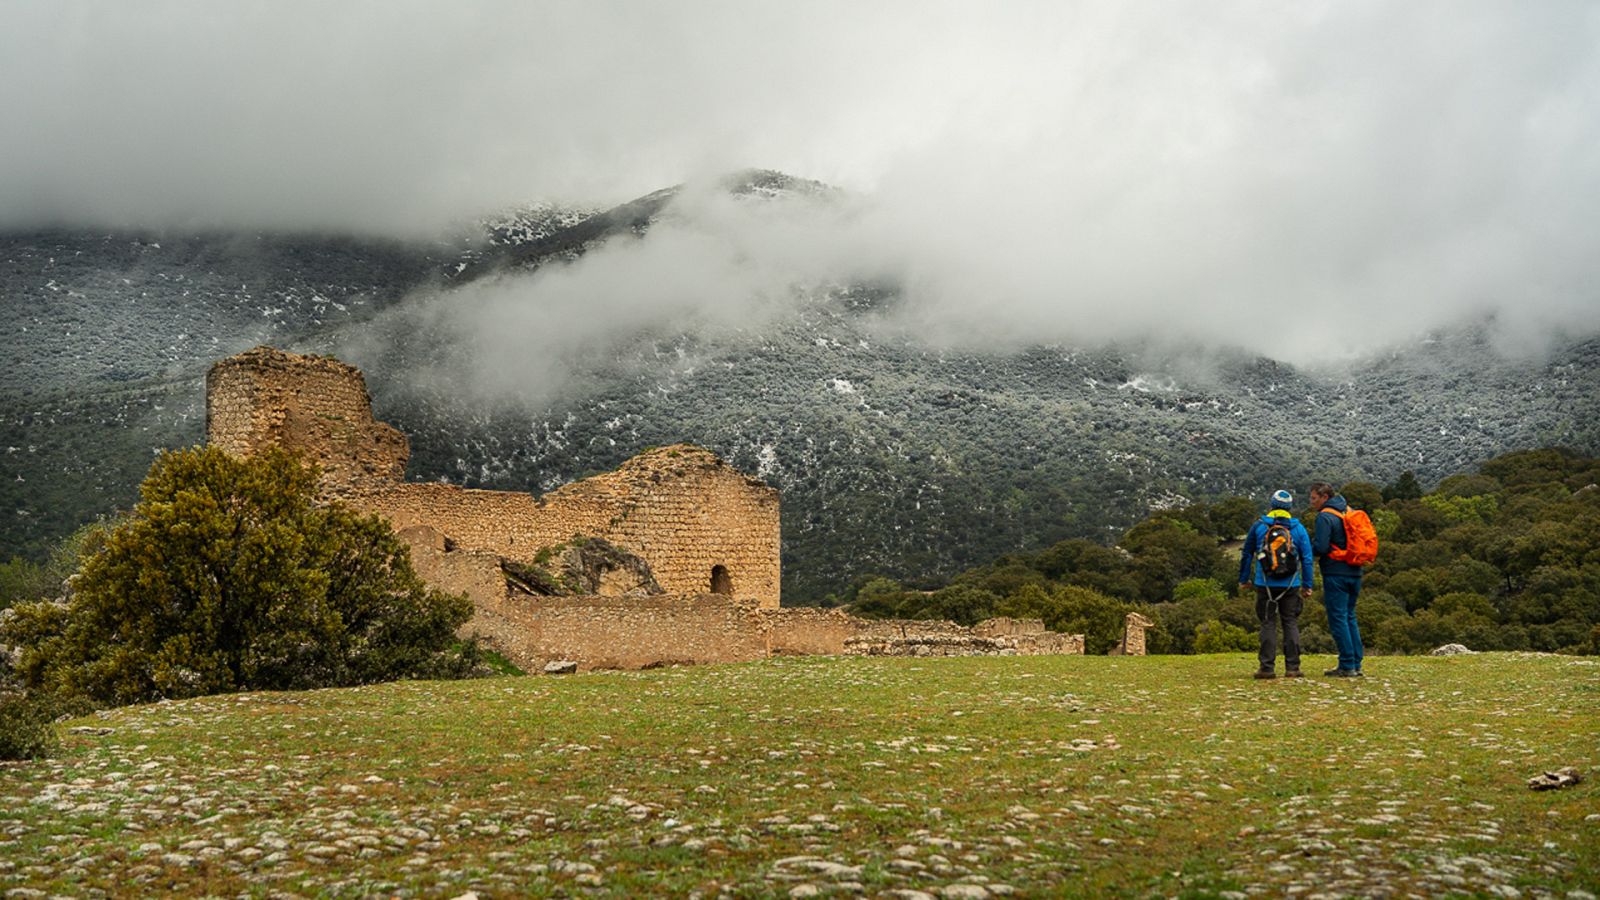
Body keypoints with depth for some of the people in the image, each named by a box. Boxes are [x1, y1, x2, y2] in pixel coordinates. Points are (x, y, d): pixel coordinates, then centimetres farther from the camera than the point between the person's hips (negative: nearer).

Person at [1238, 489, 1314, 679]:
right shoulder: (1298, 528, 2)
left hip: (1265, 585, 0)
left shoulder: (1259, 526, 2)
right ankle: (1292, 667, 3)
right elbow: (1307, 558, 3)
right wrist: (1308, 585, 9)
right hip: (1290, 585, 1)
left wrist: (1244, 579, 18)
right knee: (1291, 623, 6)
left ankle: (1267, 667, -2)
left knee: (1268, 624, 2)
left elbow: (1246, 554, 8)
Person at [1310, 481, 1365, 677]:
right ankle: (1356, 665, 13)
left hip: (1336, 574, -8)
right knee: (1350, 618, 13)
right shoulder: (1349, 512, 14)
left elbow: (1320, 547, -20)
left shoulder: (1325, 517, -12)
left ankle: (1347, 666, -4)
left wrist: (1308, 547, 2)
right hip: (1354, 573, 8)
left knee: (1338, 618, -4)